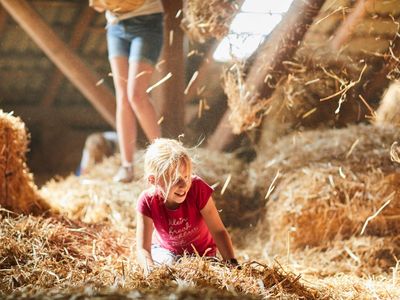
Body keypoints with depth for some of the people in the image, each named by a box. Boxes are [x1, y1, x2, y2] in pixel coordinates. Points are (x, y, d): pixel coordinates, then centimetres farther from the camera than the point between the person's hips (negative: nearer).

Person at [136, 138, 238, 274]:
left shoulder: (198, 188, -29)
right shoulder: (147, 202, -27)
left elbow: (218, 231, -24)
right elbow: (143, 249, -28)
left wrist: (232, 263, -35)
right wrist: (152, 272, -48)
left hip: (201, 252, 0)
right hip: (165, 250, 0)